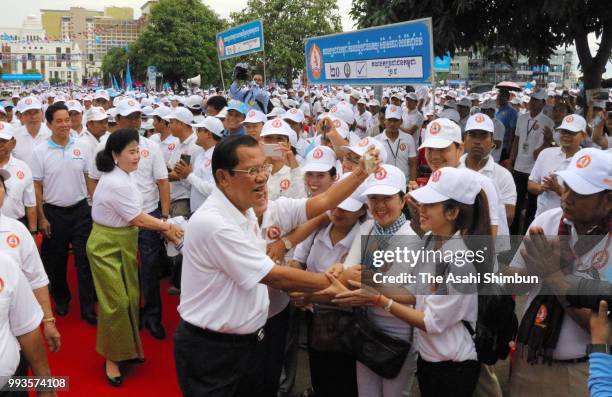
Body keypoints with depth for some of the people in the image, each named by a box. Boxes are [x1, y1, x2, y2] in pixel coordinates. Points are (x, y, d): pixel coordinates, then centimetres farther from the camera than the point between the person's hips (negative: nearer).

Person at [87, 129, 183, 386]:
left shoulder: (123, 177, 5)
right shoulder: (115, 183, -25)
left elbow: (134, 217, 7)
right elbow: (138, 219, -19)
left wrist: (163, 228, -2)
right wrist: (168, 226, -7)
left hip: (124, 244, 9)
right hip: (107, 246, -9)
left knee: (131, 298, 15)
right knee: (116, 303, -1)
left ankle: (125, 348, 32)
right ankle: (111, 357, 17)